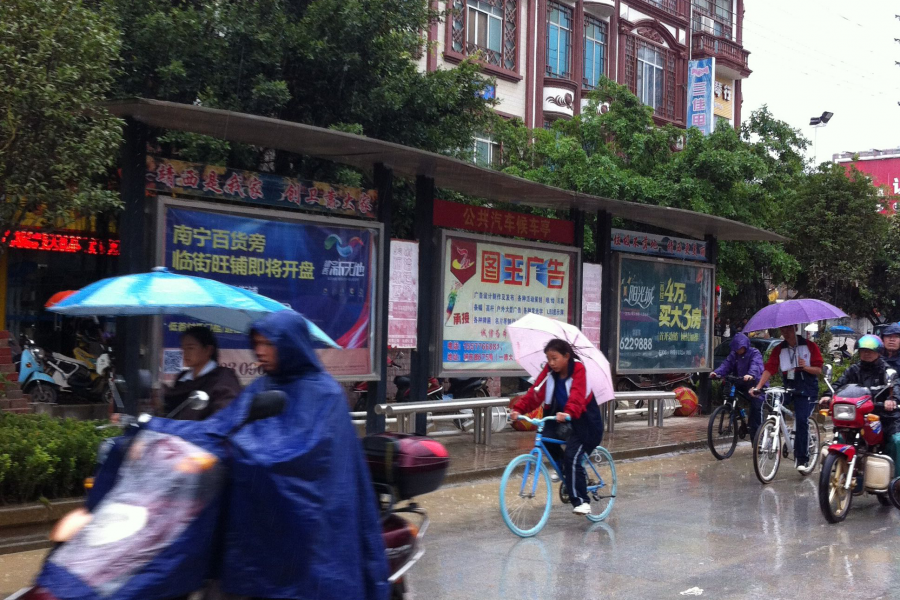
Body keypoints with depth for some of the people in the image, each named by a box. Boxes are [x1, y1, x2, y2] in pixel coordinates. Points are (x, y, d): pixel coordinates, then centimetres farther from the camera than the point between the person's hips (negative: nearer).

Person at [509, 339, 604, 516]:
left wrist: (568, 412, -54)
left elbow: (577, 395, -35)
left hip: (583, 420, -5)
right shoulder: (549, 371, -3)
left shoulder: (578, 369, -18)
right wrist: (518, 408, -30)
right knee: (546, 438, -24)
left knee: (572, 458, -18)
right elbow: (535, 392, -14)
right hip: (558, 417, 5)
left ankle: (582, 501, -7)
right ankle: (562, 468, 6)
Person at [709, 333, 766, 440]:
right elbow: (726, 365, -7)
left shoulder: (754, 353, -9)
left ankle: (757, 434, -12)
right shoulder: (733, 355, 8)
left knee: (756, 407, -16)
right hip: (740, 384, 6)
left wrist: (751, 375, -51)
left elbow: (756, 366, -28)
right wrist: (716, 373, -28)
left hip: (755, 384, -6)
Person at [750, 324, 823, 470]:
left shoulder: (809, 346, 1)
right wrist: (758, 387, -18)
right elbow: (769, 369, -3)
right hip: (788, 389, 4)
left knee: (802, 420, -18)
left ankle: (802, 459, -10)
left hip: (807, 390, -4)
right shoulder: (779, 349, 8)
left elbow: (819, 370, -1)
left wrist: (805, 367, -22)